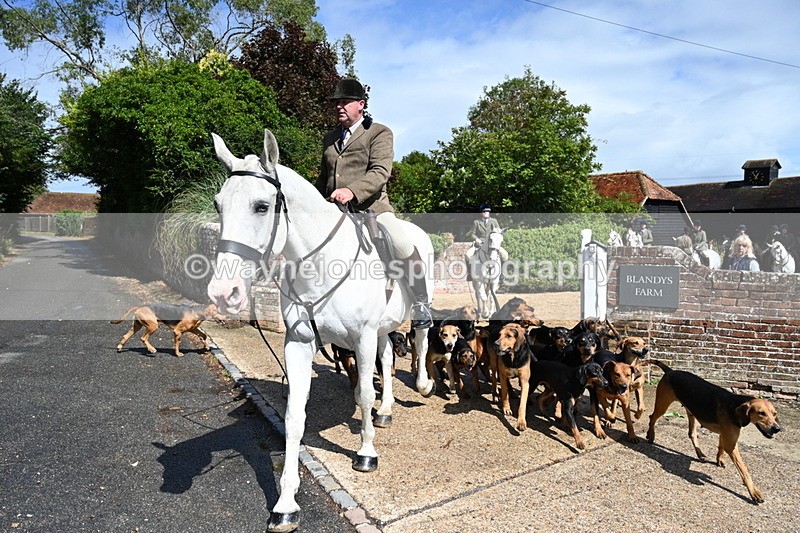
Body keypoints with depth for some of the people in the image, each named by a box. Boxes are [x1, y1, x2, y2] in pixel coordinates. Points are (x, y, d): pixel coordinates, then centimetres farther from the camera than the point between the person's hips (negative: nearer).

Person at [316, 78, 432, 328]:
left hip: (371, 207, -6)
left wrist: (352, 190, -30)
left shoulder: (380, 133, 3)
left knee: (403, 246, -28)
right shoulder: (330, 138, 22)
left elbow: (380, 172, -14)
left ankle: (420, 304, -11)